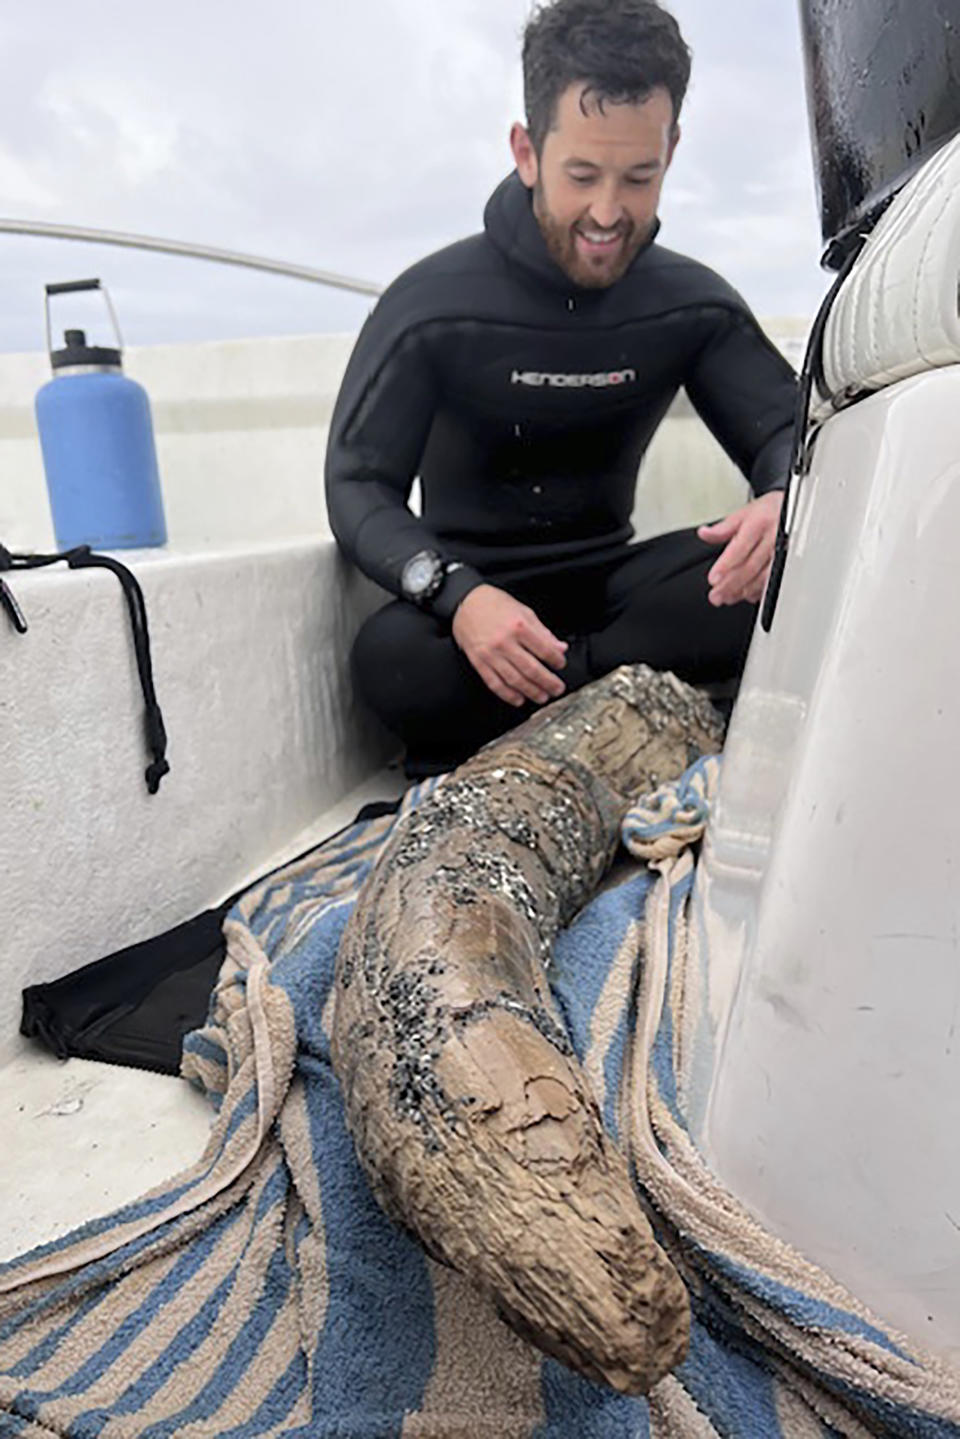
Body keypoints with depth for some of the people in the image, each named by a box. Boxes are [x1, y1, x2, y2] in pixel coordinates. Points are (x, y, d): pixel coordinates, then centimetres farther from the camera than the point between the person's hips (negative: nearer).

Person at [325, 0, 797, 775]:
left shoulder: (696, 305, 1)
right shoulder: (432, 305, -9)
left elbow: (788, 430, -1)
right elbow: (359, 486, -13)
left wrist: (787, 500, -29)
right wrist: (457, 595, -35)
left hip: (608, 582, 3)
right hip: (472, 589, -2)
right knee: (392, 657, -38)